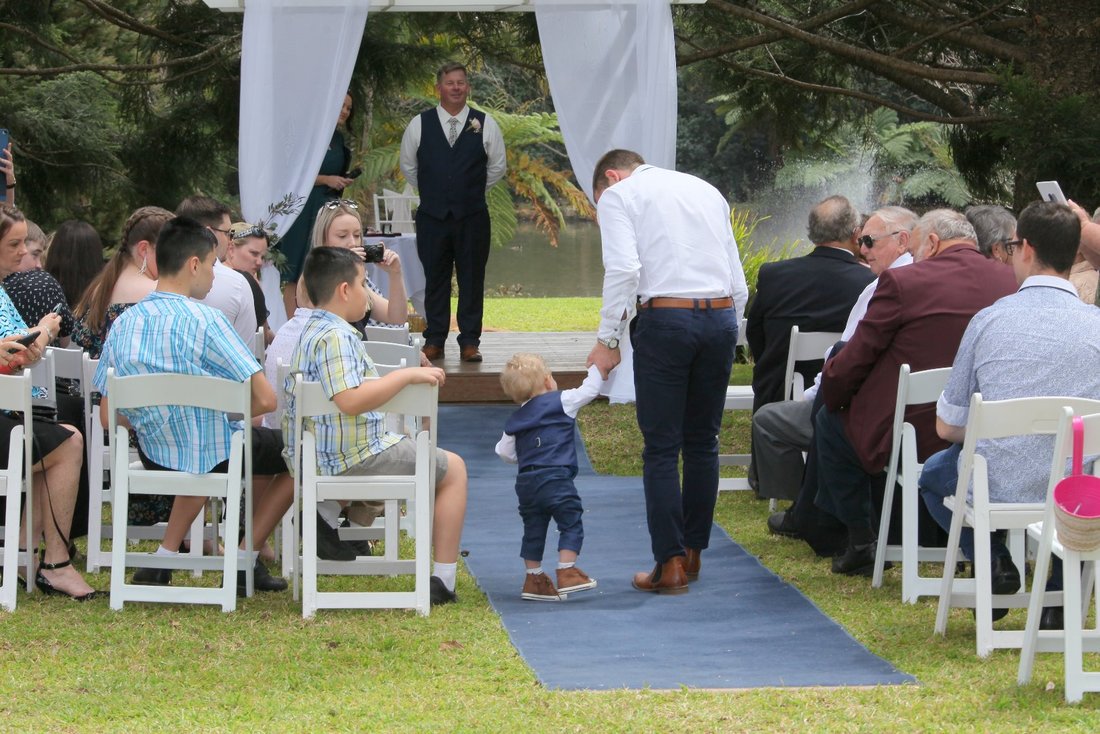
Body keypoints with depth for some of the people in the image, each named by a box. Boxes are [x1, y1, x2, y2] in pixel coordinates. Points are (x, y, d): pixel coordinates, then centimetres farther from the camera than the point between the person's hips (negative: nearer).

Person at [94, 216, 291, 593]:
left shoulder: (123, 324, -4)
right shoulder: (205, 321, -19)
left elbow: (108, 416, 1)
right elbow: (265, 399, -21)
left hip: (155, 456, 5)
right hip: (217, 455, -5)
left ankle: (164, 557, 23)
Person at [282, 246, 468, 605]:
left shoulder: (313, 330, 12)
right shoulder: (336, 336, -21)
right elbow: (350, 400, -34)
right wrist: (407, 375, -27)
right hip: (353, 456, -10)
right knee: (453, 468, 5)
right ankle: (443, 581, 1)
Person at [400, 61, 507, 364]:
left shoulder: (485, 124, 3)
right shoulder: (419, 124, 3)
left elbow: (497, 167, 13)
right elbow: (408, 166, 15)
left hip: (472, 216, 0)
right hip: (432, 215, 0)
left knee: (472, 280, 1)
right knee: (435, 279, 4)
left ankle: (470, 342, 7)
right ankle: (434, 341, 10)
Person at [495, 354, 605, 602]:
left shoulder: (515, 420, 15)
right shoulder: (561, 402, 0)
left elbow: (504, 451, 16)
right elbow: (590, 390, 3)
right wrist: (595, 368, 20)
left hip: (526, 481, 6)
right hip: (556, 478, -6)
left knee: (533, 528, 12)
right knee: (571, 523, 1)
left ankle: (533, 577, 17)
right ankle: (566, 572, -5)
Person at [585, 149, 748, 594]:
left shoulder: (617, 195, 5)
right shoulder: (706, 191, 22)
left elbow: (623, 269, -11)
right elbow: (738, 282, 17)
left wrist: (607, 340, -7)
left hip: (665, 319, -5)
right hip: (722, 316, 5)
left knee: (662, 448, 1)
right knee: (703, 441, 15)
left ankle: (670, 565, -1)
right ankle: (692, 553, 21)